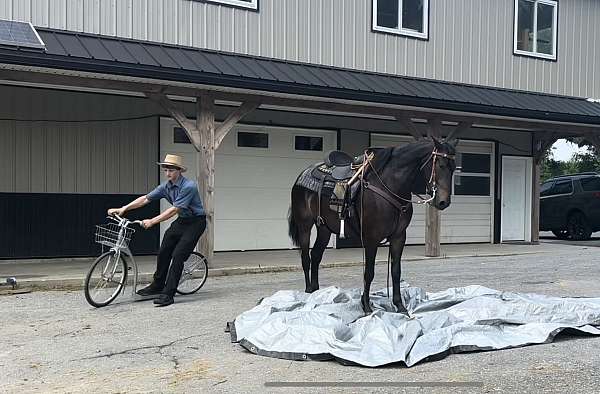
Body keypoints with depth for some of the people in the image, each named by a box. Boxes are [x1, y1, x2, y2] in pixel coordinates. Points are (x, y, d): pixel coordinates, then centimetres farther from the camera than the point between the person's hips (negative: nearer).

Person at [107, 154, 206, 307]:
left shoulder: (189, 186, -24)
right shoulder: (166, 186, -1)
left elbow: (174, 209, -28)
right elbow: (145, 198, -3)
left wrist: (152, 221, -31)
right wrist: (123, 209, -12)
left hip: (195, 222, -7)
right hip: (181, 220, 8)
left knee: (178, 256, -15)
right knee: (163, 252, 5)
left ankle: (168, 294, -11)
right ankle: (157, 286, 23)